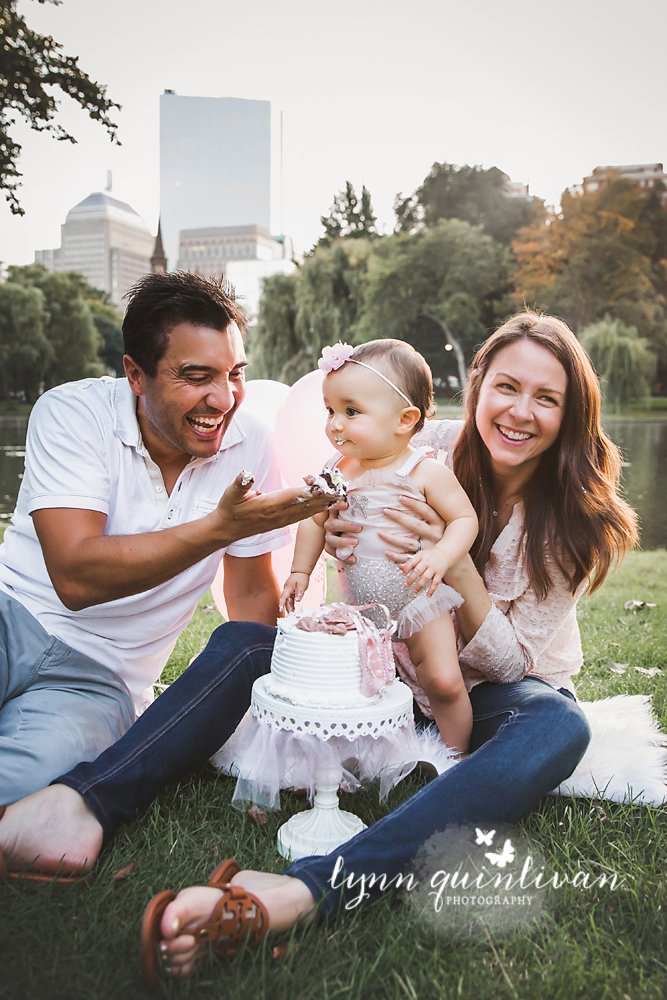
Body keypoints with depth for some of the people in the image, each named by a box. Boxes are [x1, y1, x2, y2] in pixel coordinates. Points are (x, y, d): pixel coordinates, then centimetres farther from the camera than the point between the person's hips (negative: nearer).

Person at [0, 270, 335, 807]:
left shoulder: (250, 444, -4)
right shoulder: (71, 413, -12)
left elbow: (251, 592, 5)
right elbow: (75, 576, -24)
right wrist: (224, 525, -30)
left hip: (98, 678, 1)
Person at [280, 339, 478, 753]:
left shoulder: (427, 472, -16)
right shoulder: (337, 470, -3)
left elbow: (465, 519, -13)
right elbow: (315, 520, 11)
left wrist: (441, 556, -31)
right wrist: (300, 571, 11)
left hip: (417, 596, -4)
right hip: (358, 601, 4)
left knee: (443, 682, -6)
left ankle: (458, 758, 18)